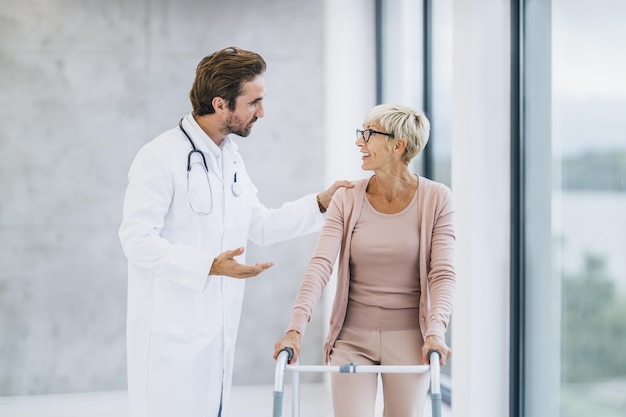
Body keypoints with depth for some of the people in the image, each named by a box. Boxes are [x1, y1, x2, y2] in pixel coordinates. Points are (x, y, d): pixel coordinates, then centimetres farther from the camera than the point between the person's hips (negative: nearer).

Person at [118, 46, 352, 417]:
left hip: (219, 328, 8)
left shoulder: (232, 158, 14)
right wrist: (210, 266, -27)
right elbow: (137, 239, -19)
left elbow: (261, 226, 22)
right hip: (170, 329, -8)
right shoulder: (162, 156, -13)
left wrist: (320, 204, 14)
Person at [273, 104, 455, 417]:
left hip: (408, 339, -1)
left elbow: (443, 274, -9)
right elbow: (320, 265, -12)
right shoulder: (348, 199, -2)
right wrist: (296, 327, -24)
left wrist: (435, 332, -24)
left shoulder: (436, 199, -5)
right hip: (352, 337, 1)